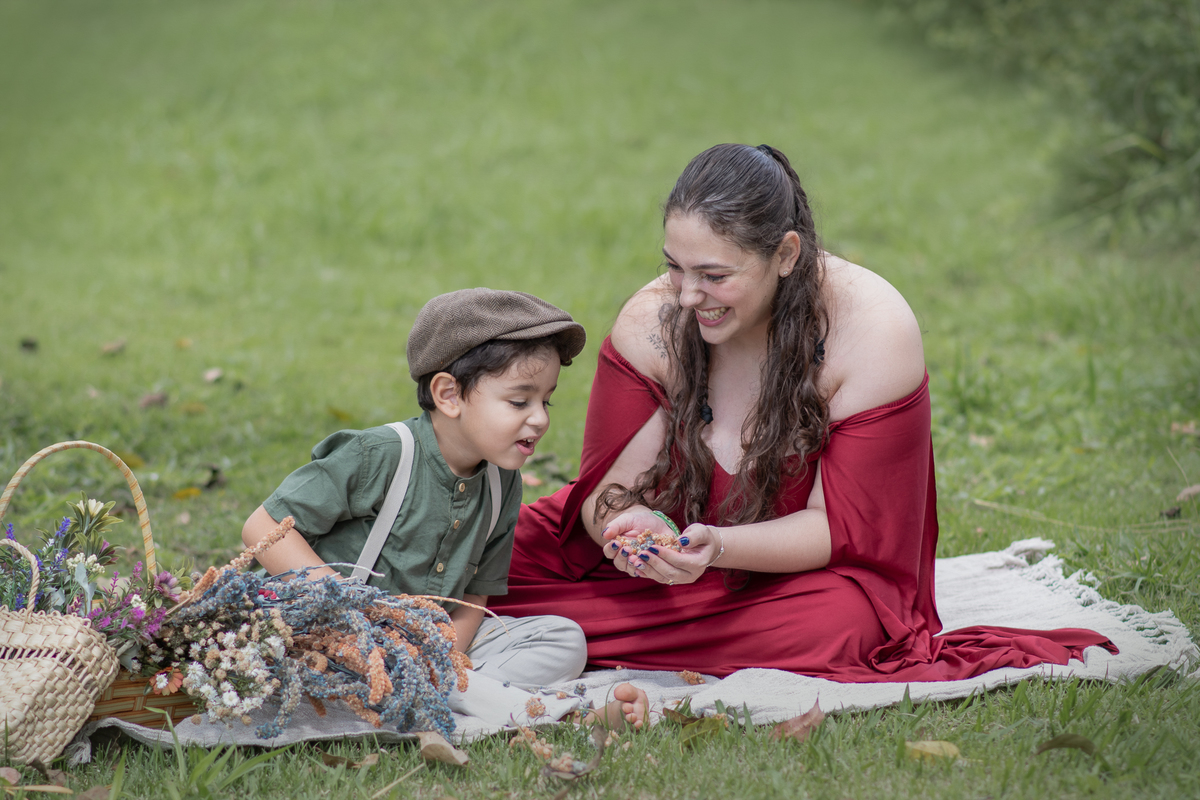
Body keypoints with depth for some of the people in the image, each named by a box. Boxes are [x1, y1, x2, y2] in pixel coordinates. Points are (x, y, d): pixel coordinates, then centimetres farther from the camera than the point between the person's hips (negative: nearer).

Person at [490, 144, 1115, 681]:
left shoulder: (873, 330, -22)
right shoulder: (652, 322, -13)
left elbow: (842, 528, -20)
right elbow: (610, 488, -9)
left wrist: (718, 547, -38)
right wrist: (624, 524, -35)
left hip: (801, 573, -2)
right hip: (672, 558, 2)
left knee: (839, 625, -38)